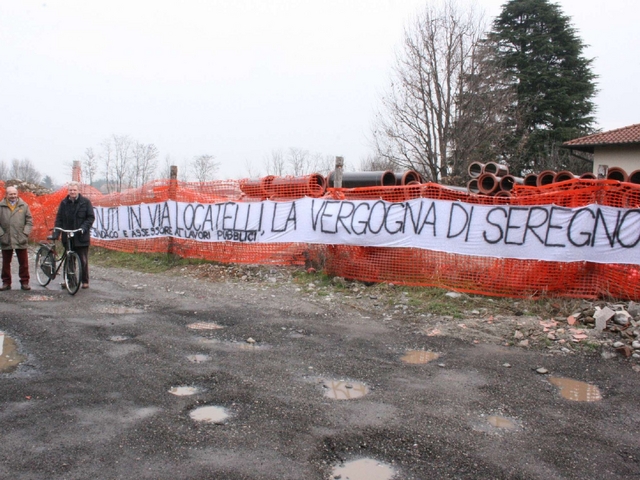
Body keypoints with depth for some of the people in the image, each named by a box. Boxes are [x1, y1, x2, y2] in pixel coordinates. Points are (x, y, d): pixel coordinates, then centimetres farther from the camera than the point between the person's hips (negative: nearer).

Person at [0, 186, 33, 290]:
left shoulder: (24, 206, 4)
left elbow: (29, 221, 5)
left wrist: (25, 233, -4)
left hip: (21, 240, 0)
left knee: (24, 262, 3)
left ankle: (24, 282, 11)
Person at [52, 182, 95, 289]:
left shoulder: (85, 202, 0)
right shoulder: (64, 203, 8)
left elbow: (91, 217, -2)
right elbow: (59, 219, 5)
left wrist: (84, 228, -17)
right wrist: (56, 232, -7)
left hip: (81, 237, -3)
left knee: (83, 260, 1)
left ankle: (85, 281, 11)